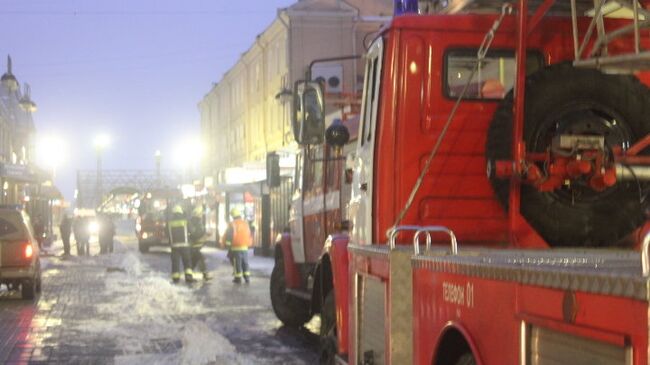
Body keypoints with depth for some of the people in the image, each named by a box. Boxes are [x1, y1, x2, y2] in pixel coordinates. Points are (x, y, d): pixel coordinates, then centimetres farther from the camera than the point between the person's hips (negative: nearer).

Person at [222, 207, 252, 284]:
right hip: (245, 247, 4)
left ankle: (238, 278, 5)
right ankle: (247, 277, 12)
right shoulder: (246, 223, 7)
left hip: (236, 247, -4)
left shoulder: (232, 224, -9)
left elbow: (228, 235, -14)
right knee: (245, 263, 12)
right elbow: (249, 235, 15)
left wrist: (226, 244, -4)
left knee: (237, 263, 2)